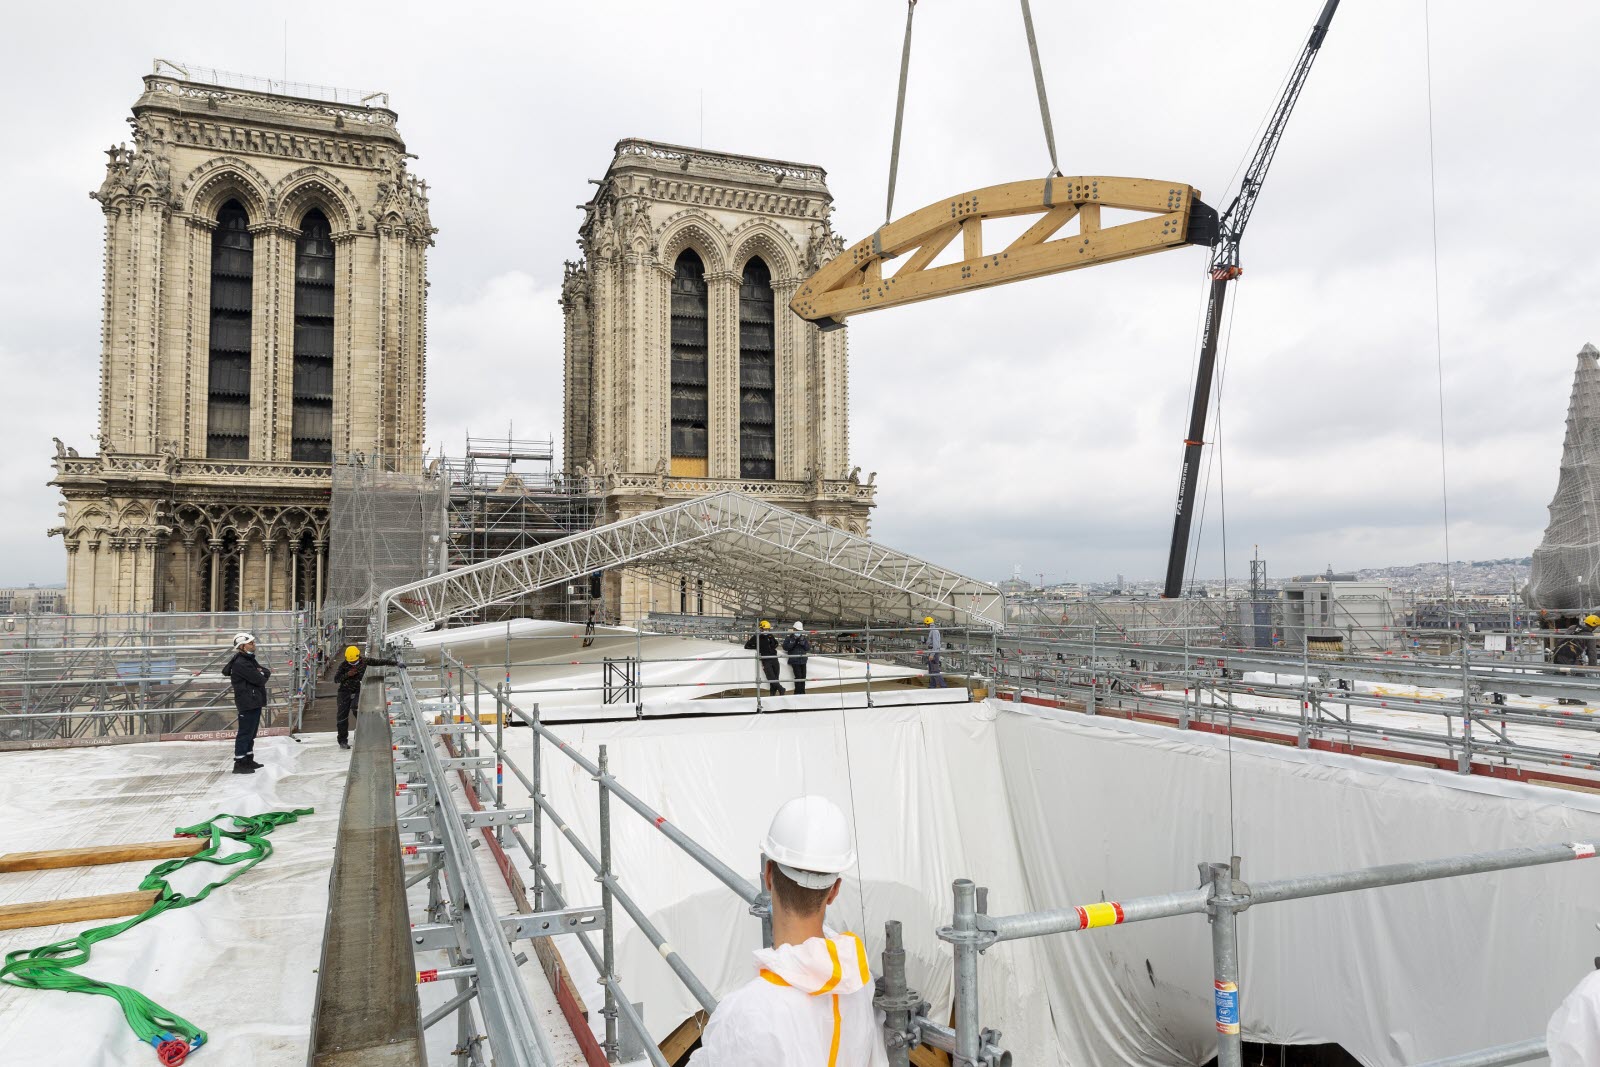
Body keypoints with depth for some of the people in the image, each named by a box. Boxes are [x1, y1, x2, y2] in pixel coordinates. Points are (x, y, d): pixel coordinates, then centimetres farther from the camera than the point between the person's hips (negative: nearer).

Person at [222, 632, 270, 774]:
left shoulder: (250, 660, 15)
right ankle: (239, 764, 1)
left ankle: (249, 760, 27)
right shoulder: (240, 664, -18)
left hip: (255, 701, 10)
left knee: (251, 732, 17)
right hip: (247, 703, -10)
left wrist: (264, 672, -11)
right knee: (245, 733, -5)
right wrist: (263, 675, 1)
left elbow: (266, 672, 12)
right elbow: (259, 680, -22)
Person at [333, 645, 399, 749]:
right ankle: (343, 741, 5)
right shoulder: (343, 665, -6)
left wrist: (395, 663, -5)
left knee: (355, 707, -27)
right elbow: (336, 679, -4)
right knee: (343, 715, -3)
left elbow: (380, 662, -1)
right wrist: (347, 675, -20)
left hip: (358, 690, -1)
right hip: (345, 691, 1)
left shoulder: (364, 661, -4)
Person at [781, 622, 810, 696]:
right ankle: (797, 693, -7)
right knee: (798, 676, -14)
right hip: (795, 661, -4)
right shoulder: (789, 638, 1)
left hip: (803, 660, 4)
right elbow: (786, 647, -11)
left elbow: (808, 648, 3)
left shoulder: (804, 638, 11)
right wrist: (794, 640, -16)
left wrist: (803, 641, -12)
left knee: (803, 677, 6)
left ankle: (802, 692, 15)